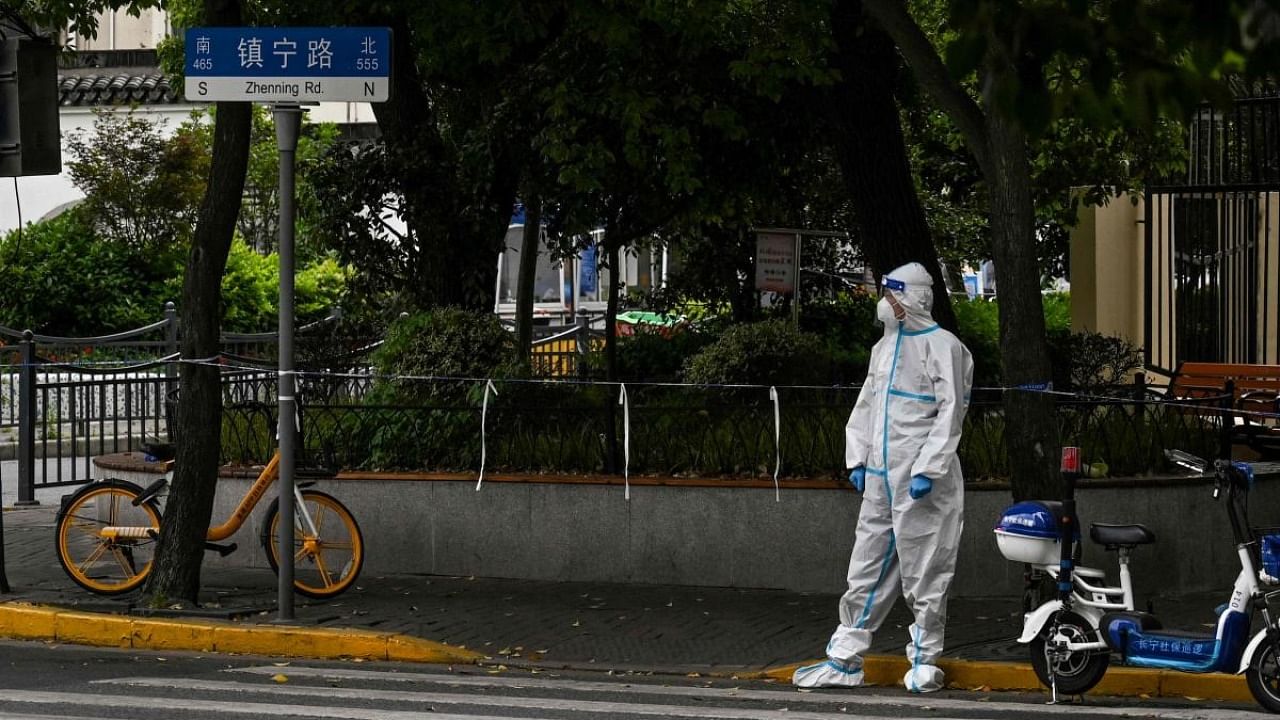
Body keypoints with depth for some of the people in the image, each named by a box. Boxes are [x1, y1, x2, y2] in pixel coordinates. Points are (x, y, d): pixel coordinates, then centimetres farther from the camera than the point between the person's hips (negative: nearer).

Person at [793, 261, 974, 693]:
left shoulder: (942, 347, -8)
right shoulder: (884, 347, 17)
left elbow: (950, 413, -13)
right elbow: (866, 407, 22)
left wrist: (928, 469, -19)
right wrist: (857, 459, 12)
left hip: (923, 484, -8)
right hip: (880, 480, 8)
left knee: (924, 576, -1)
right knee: (867, 572, 9)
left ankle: (925, 662, 8)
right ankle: (844, 661, 13)